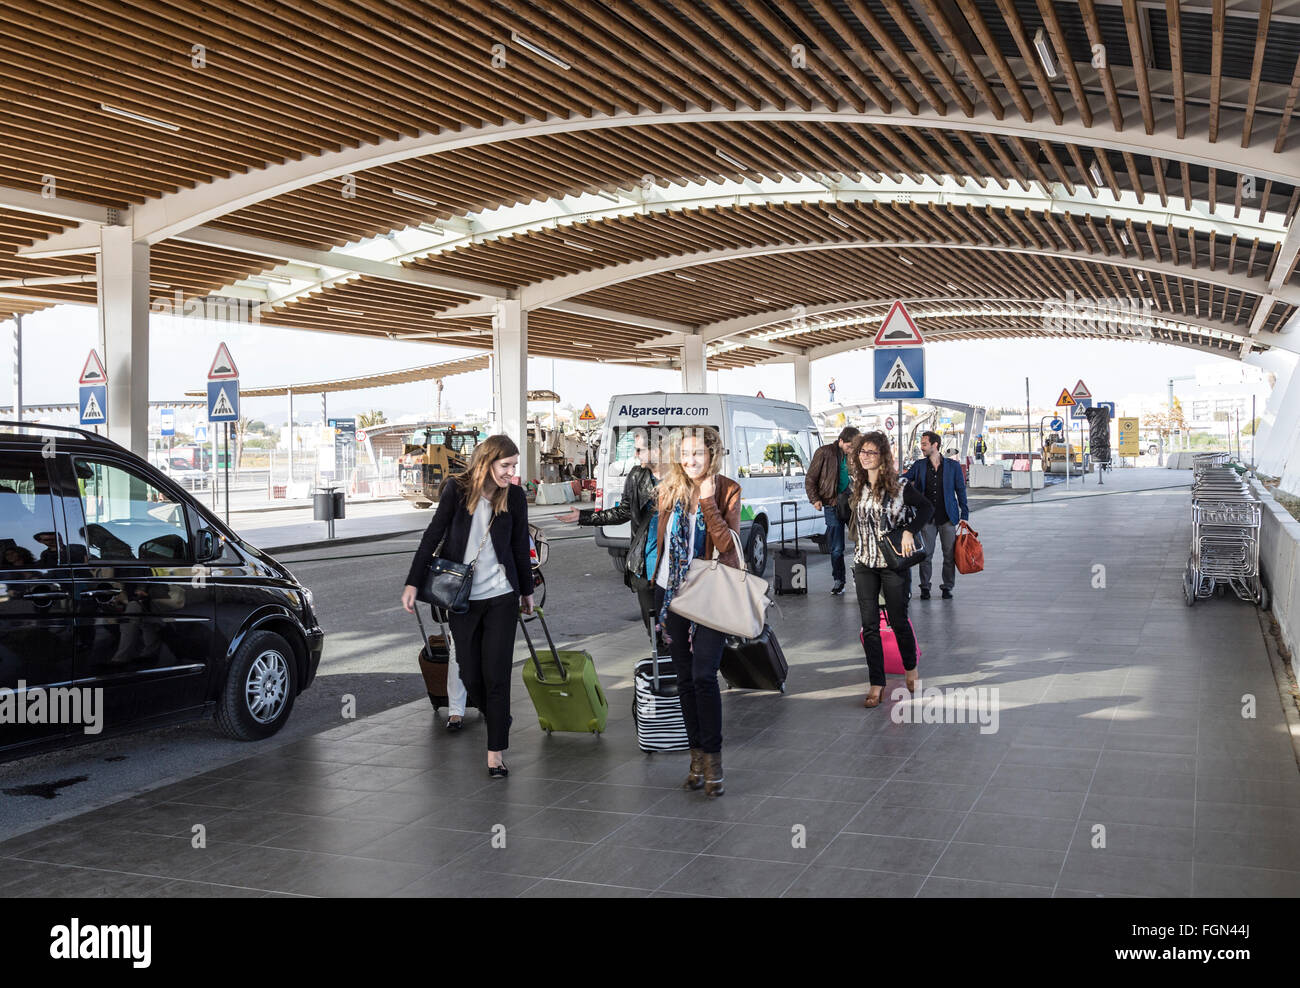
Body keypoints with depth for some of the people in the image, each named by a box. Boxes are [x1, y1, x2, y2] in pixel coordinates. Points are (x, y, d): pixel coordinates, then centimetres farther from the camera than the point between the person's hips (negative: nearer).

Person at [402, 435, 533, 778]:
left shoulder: (514, 496, -1)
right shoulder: (457, 490, -4)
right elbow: (432, 537, -1)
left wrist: (527, 591, 17)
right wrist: (412, 583, -4)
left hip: (501, 597, 0)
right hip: (461, 598, 1)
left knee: (496, 676, -5)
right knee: (470, 676, 6)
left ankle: (496, 751, 1)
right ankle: (498, 723, 33)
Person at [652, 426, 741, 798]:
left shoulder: (727, 490, -5)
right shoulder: (669, 488, 6)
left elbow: (727, 544, -17)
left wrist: (708, 501, -20)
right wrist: (657, 583, 14)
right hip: (671, 591, 4)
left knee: (703, 675, -12)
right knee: (684, 677, 8)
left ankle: (712, 756, 0)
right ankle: (697, 753, 19)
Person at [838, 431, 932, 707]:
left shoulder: (898, 487, -8)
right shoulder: (856, 489, 5)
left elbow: (925, 507, -2)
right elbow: (846, 519, 18)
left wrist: (909, 532, -12)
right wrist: (842, 502, 1)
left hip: (893, 562, -3)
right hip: (864, 563, 4)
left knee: (898, 620, 6)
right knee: (869, 625, 2)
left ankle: (911, 668, 33)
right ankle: (877, 684, 9)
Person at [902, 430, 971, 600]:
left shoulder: (953, 466, 2)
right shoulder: (919, 465, 6)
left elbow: (961, 490, 4)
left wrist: (964, 515, 0)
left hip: (948, 517, -1)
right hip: (927, 517, 1)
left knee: (950, 555, 3)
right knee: (926, 554, 2)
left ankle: (947, 587, 16)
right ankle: (925, 588, 13)